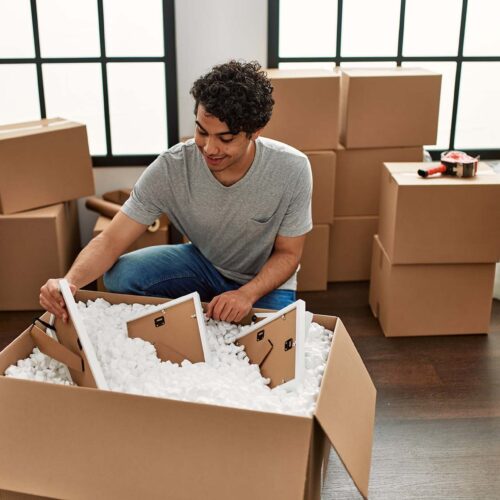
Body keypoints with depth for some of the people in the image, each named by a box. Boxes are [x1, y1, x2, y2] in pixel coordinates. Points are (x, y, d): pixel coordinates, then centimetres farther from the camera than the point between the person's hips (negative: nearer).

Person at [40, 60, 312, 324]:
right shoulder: (170, 169, -24)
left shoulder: (292, 170, -26)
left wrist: (247, 294, -33)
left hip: (266, 279, -1)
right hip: (204, 263, 2)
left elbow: (288, 254, -14)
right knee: (121, 276, -22)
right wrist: (70, 282, -44)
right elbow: (111, 240, -23)